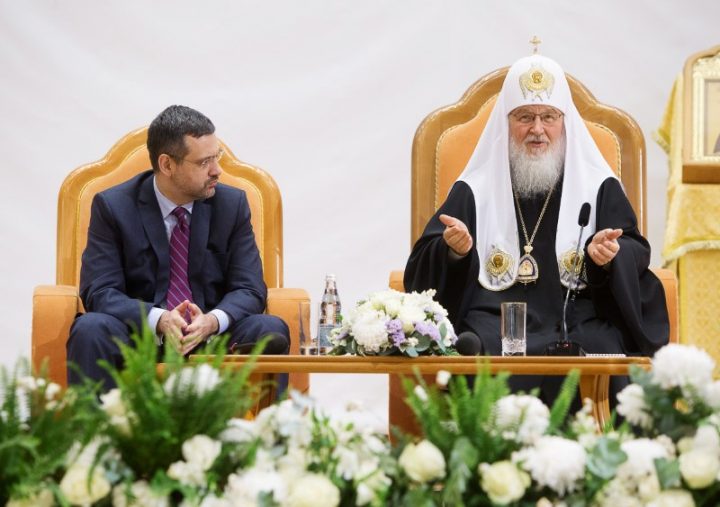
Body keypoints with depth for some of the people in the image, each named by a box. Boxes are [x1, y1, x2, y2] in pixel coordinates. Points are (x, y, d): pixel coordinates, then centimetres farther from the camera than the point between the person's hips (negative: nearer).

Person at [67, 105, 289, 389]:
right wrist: (159, 319, -29)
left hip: (211, 334, 2)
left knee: (271, 330, -26)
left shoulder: (232, 204, 3)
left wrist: (212, 321, -24)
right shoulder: (112, 206, -3)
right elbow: (99, 291, -9)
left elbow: (249, 289, 0)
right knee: (91, 329, -32)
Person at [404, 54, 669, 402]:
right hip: (493, 319, 0)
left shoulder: (600, 187, 16)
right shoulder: (472, 190, 16)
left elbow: (636, 253, 10)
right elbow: (421, 266, 11)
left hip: (579, 321, 0)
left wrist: (608, 254, -13)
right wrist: (454, 251, -12)